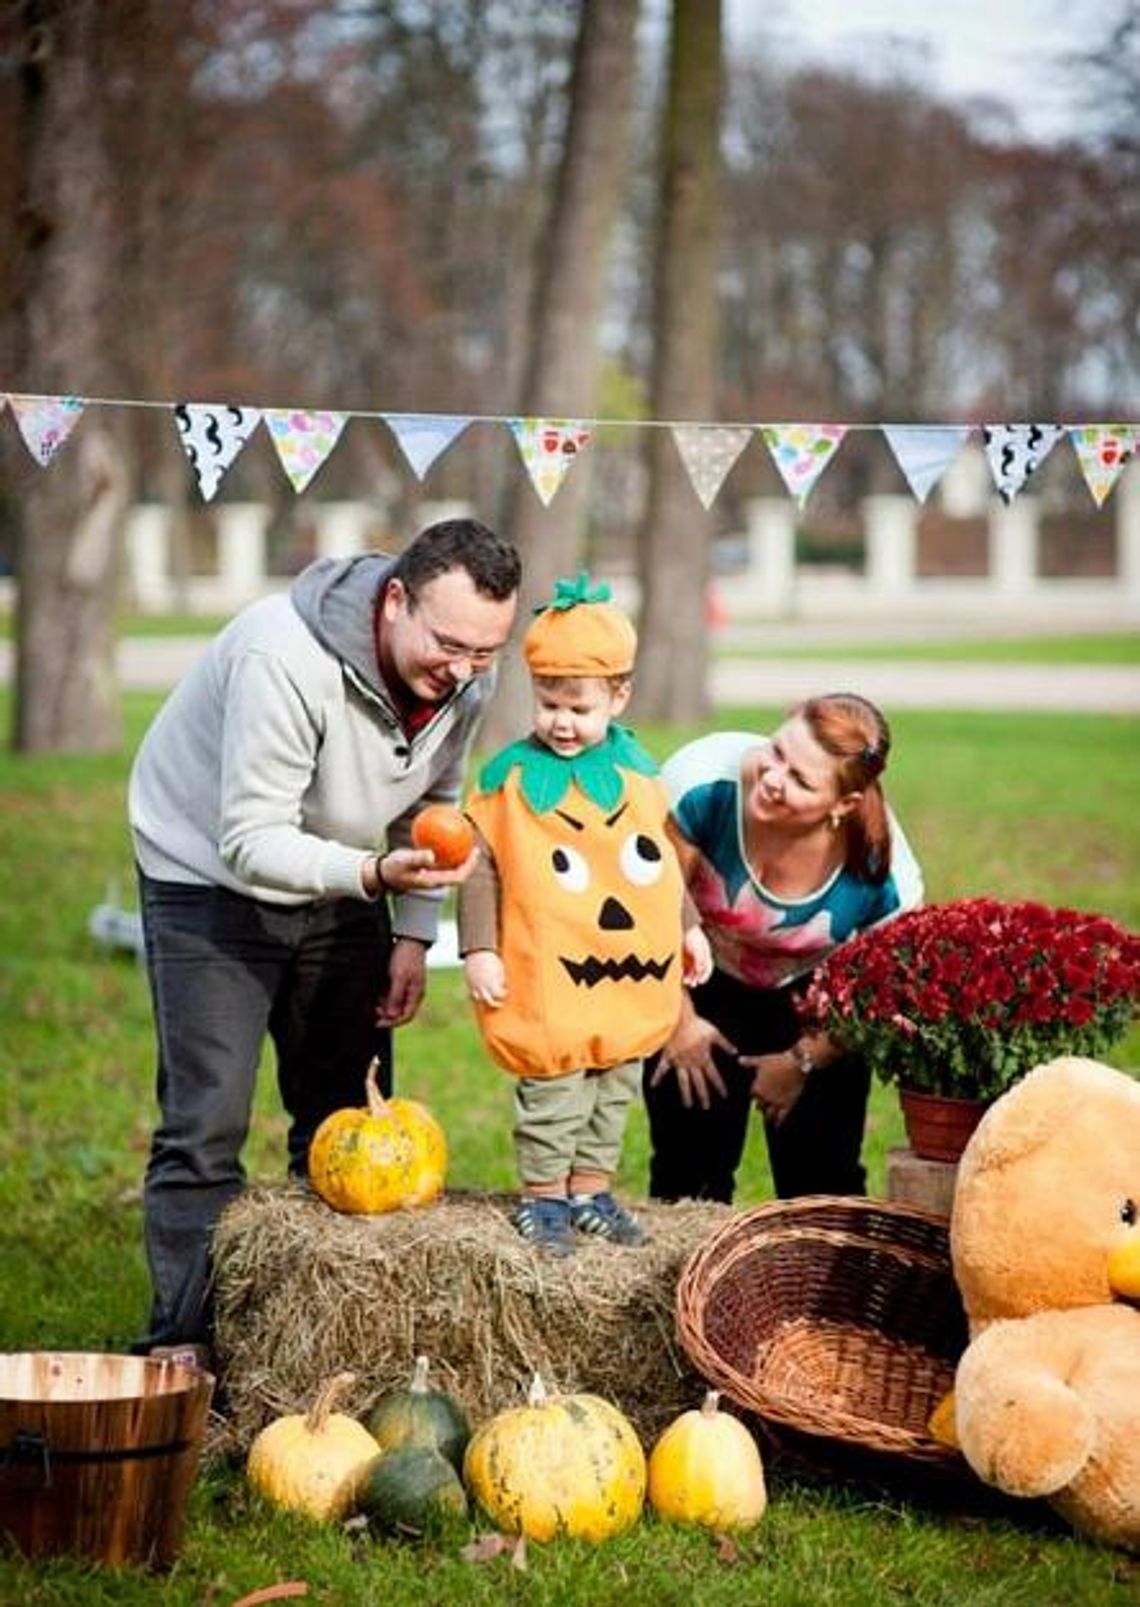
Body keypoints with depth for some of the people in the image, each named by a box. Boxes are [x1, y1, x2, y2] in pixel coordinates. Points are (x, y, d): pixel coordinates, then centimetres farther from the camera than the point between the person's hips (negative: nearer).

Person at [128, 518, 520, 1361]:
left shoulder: (466, 678, -13)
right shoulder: (285, 658, -34)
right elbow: (251, 843, -33)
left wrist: (414, 935, -2)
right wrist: (376, 873, -46)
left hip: (342, 882, 6)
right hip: (211, 875, -6)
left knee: (349, 1115, 7)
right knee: (208, 1123, -11)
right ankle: (185, 1346, -6)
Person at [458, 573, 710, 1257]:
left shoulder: (635, 768, 6)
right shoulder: (512, 776, -7)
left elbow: (662, 858, 19)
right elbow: (483, 867, -6)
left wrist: (688, 927, 22)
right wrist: (479, 950, -11)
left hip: (632, 971, 5)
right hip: (547, 977, -5)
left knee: (616, 1089, 12)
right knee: (553, 1091, -2)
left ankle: (590, 1190, 24)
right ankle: (543, 1196, 11)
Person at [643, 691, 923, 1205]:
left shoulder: (883, 874, -30)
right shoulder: (705, 782, -34)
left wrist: (804, 1061, -3)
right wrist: (680, 1021, -10)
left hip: (814, 996, 0)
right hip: (704, 989, 0)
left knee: (821, 1180, -1)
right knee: (689, 1181, 1)